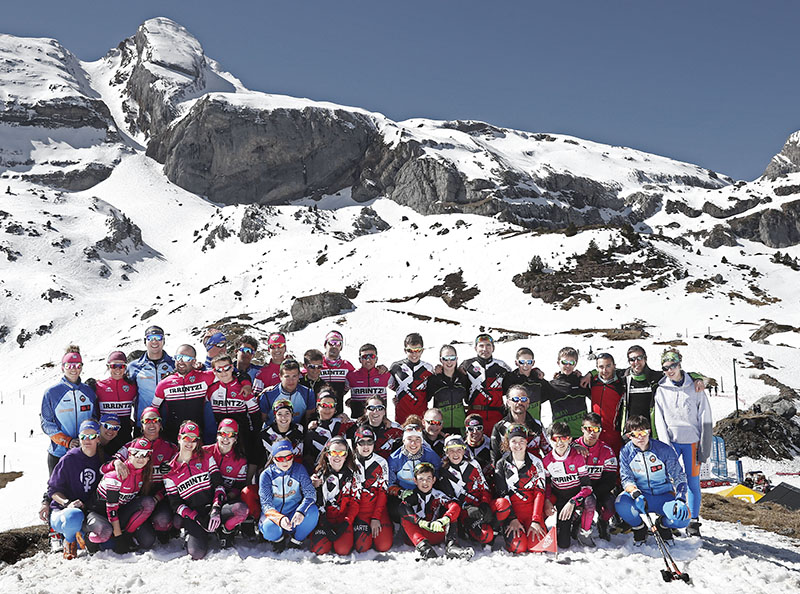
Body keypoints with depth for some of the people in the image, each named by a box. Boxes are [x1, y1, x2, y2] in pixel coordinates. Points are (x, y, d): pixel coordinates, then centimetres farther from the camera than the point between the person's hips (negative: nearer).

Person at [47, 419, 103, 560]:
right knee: (74, 517, -41)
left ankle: (79, 535, 10)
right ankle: (69, 540, -4)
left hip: (88, 512, 3)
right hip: (62, 511, -3)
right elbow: (53, 490, -2)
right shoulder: (69, 459, -4)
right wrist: (68, 503, -19)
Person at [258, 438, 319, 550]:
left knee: (313, 511, -29)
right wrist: (280, 519, -39)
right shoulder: (266, 475, -9)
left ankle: (295, 541, -5)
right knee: (269, 528, -36)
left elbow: (310, 493, -15)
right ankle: (279, 538, 2)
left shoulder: (299, 469, -4)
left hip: (294, 516, 2)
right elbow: (266, 504, -17)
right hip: (274, 515, -1)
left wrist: (301, 512, -36)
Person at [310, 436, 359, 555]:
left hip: (343, 519, 0)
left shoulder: (351, 475, 3)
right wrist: (324, 524, -13)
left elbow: (354, 502, 2)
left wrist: (346, 523, -13)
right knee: (319, 549, -21)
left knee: (343, 549, -22)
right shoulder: (319, 473, 3)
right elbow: (315, 501, -1)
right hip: (323, 519, 0)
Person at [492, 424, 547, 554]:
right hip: (511, 510, -1)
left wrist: (536, 521, -14)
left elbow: (539, 492, -2)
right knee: (518, 547, -24)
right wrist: (512, 519, -13)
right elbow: (502, 494, 0)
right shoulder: (501, 464, 6)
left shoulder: (536, 463, 5)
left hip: (532, 508, 1)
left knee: (537, 545, -23)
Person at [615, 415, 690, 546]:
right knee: (621, 503, -34)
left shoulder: (664, 450, -8)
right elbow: (626, 478, -6)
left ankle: (663, 525, 11)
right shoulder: (626, 452, -4)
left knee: (682, 518, -29)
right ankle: (639, 528, 1)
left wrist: (680, 499, -20)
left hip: (664, 496, 0)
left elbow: (679, 476, -4)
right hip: (641, 495, 0)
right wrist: (636, 494, -28)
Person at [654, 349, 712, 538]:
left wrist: (704, 447, -5)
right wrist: (666, 445, -6)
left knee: (693, 481, 2)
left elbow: (705, 419, 0)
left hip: (692, 441, -1)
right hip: (671, 441, 1)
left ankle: (694, 522, 13)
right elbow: (660, 421, 4)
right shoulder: (661, 390, 5)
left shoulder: (695, 387, 0)